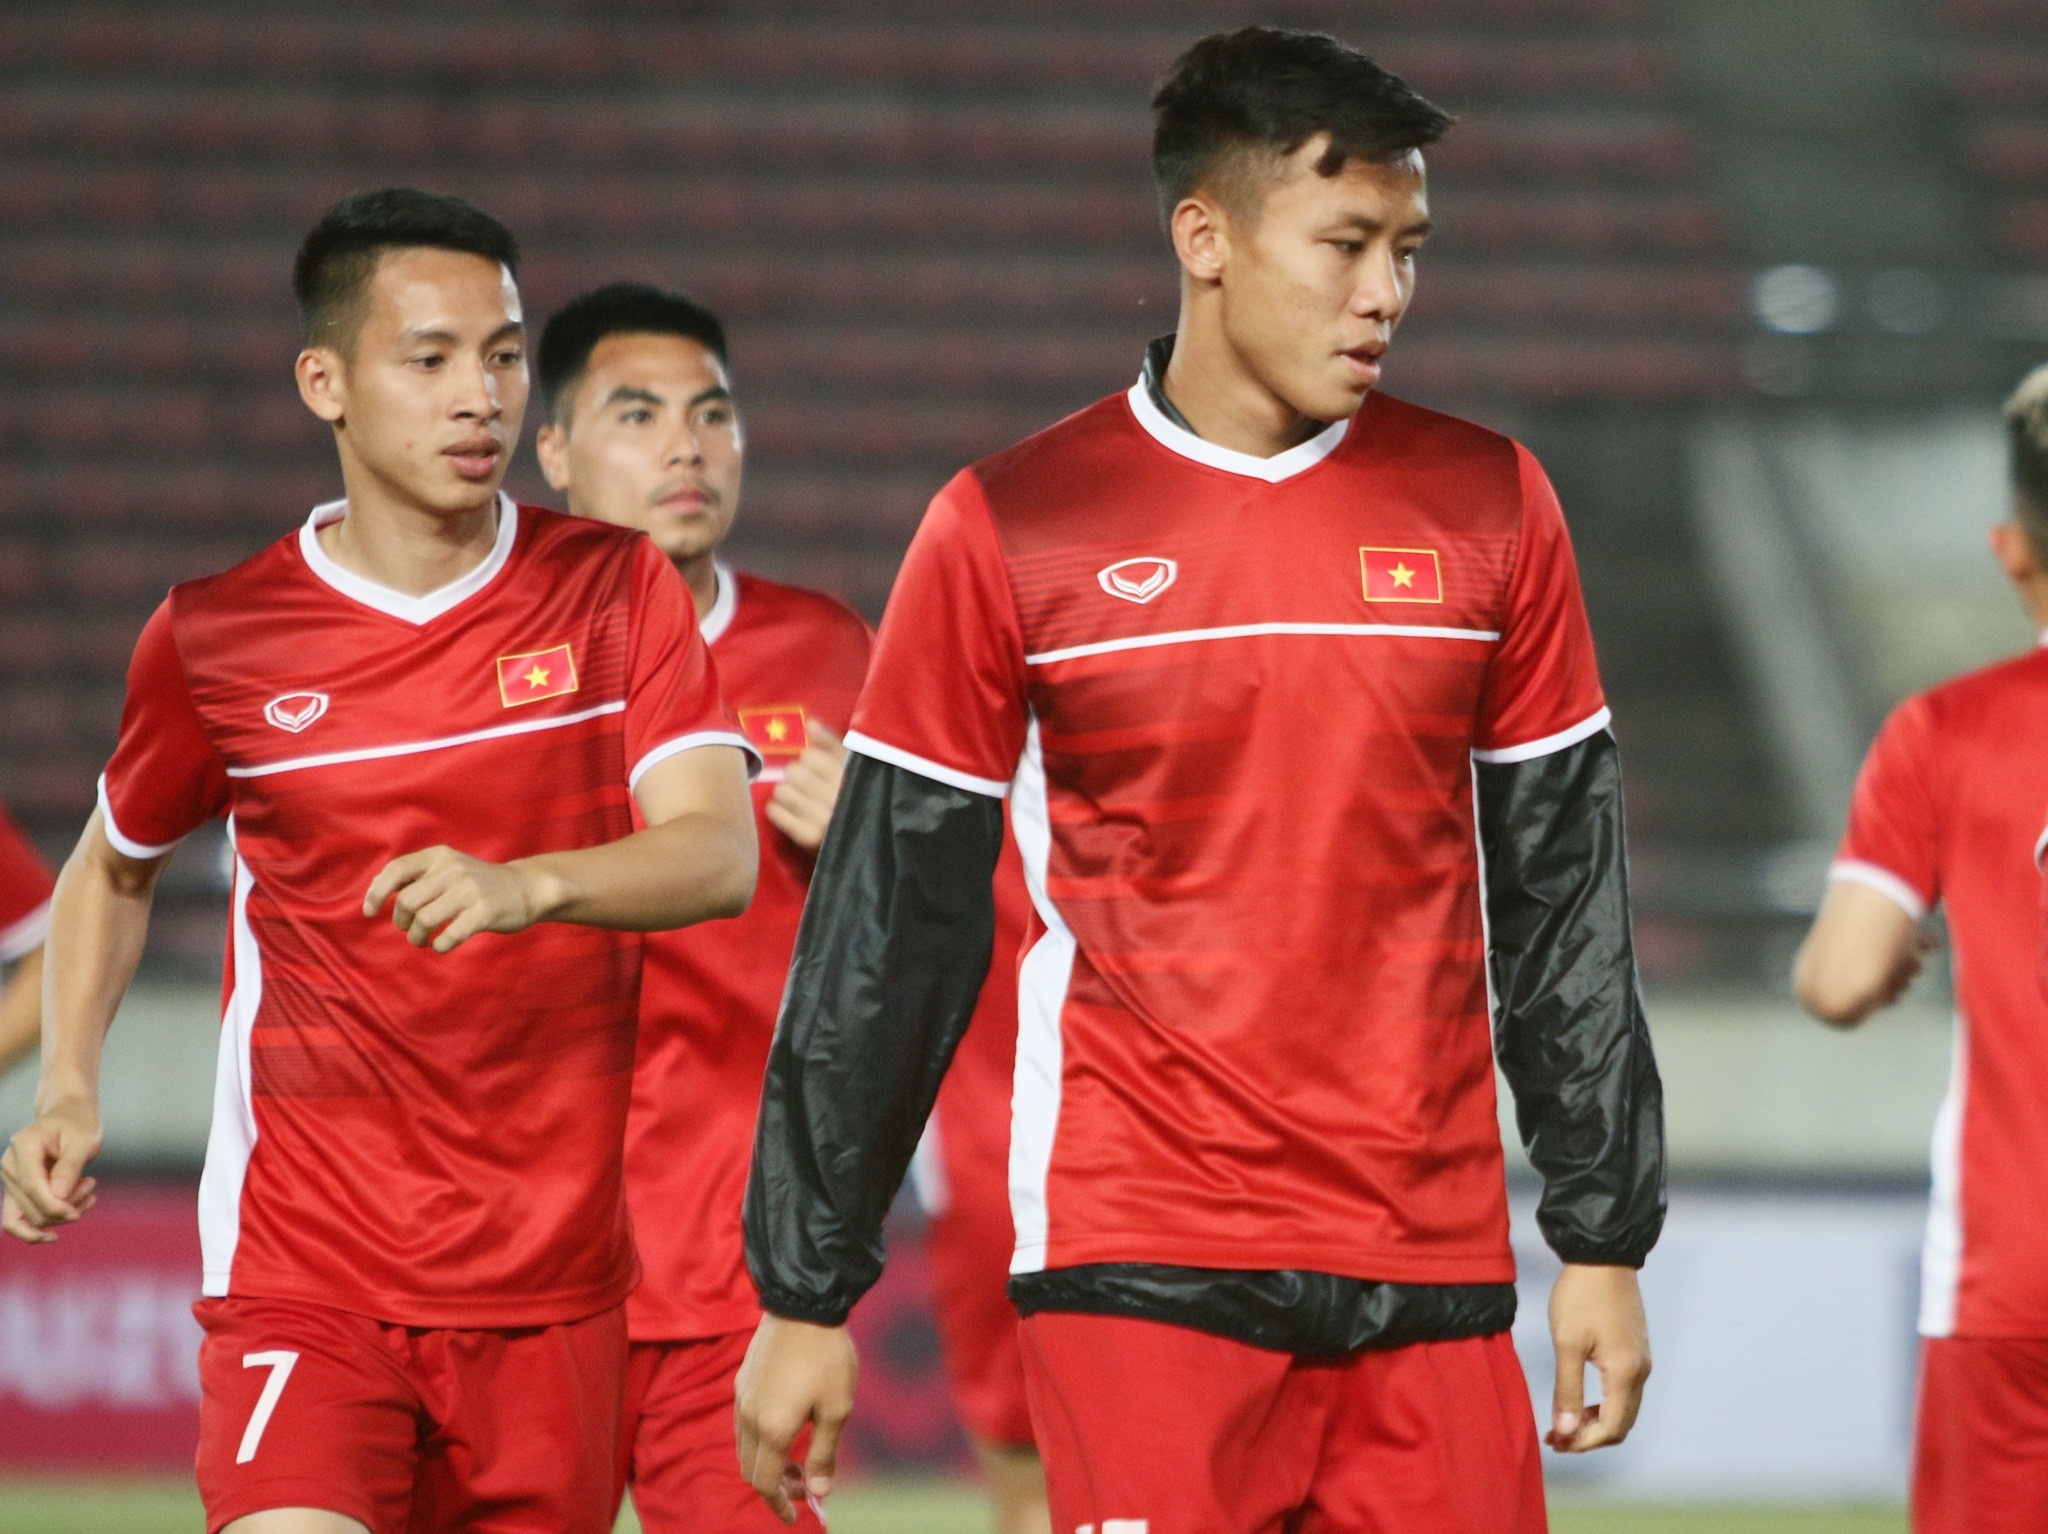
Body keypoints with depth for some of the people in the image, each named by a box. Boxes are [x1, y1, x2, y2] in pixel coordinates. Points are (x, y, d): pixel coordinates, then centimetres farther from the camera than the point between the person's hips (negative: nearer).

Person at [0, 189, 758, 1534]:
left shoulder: (614, 592, 2)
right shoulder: (216, 637, 1)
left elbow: (720, 857, -12)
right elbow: (115, 867, 19)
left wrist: (528, 887, -32)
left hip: (555, 1281, 2)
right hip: (303, 1273, -2)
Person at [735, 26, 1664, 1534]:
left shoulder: (1488, 507, 7)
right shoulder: (1011, 529, 0)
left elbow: (1564, 896, 12)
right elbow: (885, 928, 3)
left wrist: (1604, 1240, 9)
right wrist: (805, 1293, 2)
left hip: (1432, 1268, 3)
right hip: (1138, 1271, -3)